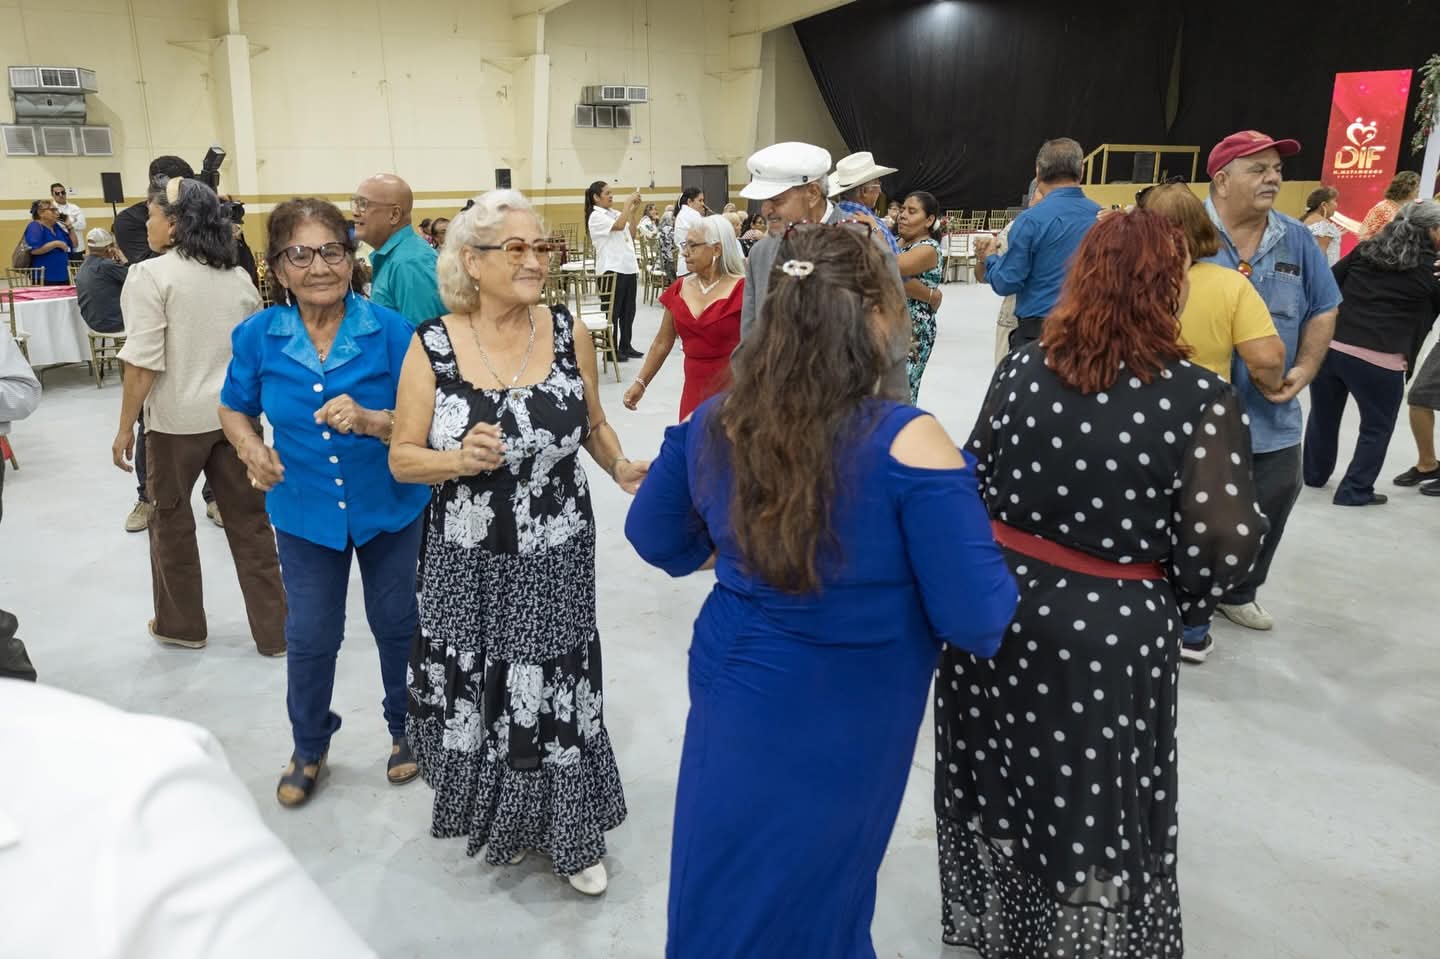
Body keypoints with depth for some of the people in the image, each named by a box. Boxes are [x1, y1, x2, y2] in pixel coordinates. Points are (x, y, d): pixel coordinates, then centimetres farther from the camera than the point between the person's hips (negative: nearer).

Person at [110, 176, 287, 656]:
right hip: (235, 413, 5)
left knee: (171, 520, 14)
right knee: (249, 521, 8)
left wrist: (125, 429, -7)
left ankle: (182, 625, 28)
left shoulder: (151, 274, -12)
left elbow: (143, 362, -15)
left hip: (178, 418, -5)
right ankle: (273, 631, 12)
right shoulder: (238, 275, 7)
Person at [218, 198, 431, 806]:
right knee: (310, 636, 12)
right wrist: (251, 448, -12)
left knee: (396, 623, 15)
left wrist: (370, 420, -33)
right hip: (305, 512, 2)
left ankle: (406, 730, 41)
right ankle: (309, 747, 38)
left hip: (389, 507, -1)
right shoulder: (257, 336, -9)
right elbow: (235, 408, 8)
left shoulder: (390, 330, -16)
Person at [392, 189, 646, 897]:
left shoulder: (568, 333, -3)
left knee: (556, 699, 8)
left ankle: (569, 834, 33)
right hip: (468, 566, 0)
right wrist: (459, 460, -23)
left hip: (556, 561, 1)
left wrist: (621, 468, -9)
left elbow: (593, 424, 10)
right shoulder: (432, 345, -8)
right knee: (475, 699, 12)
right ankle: (495, 814, 42)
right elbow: (401, 459, -3)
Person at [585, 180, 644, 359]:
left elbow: (631, 234, 14)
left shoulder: (615, 213, 15)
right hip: (611, 269, -7)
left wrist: (635, 210, 8)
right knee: (612, 312, -1)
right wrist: (628, 203, -14)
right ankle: (611, 350, 6)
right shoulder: (596, 216, -7)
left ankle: (625, 346, 21)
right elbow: (618, 226, -22)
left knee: (629, 310, 11)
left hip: (628, 267, 7)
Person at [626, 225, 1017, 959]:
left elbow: (653, 535, 6)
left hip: (735, 698, 4)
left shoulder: (713, 422, -8)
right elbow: (976, 619, -22)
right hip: (842, 727, -4)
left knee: (722, 900, 24)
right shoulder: (906, 443, -25)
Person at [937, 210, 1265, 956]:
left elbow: (974, 482, 1)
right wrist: (1176, 607, 3)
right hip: (1113, 628, -4)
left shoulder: (1019, 370, -5)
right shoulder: (1200, 399, -15)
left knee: (999, 775, 22)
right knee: (1097, 803, 16)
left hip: (998, 601, 4)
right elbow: (1223, 544, -17)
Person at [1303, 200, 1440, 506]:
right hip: (1379, 360, -5)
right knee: (1377, 428, 14)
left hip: (1328, 345, 5)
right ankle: (1355, 491, 17)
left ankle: (1314, 475, 39)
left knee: (1324, 416, 22)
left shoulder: (1365, 251, 10)